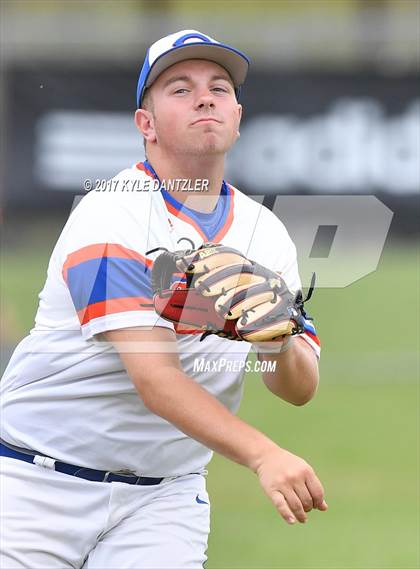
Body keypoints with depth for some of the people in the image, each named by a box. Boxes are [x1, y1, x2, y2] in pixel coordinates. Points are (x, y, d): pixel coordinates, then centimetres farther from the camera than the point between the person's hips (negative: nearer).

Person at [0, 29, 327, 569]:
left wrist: (281, 343, -21)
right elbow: (154, 377, -25)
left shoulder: (264, 232, 5)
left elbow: (300, 390, 3)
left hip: (163, 496, 4)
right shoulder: (111, 217, -15)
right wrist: (262, 455, -37)